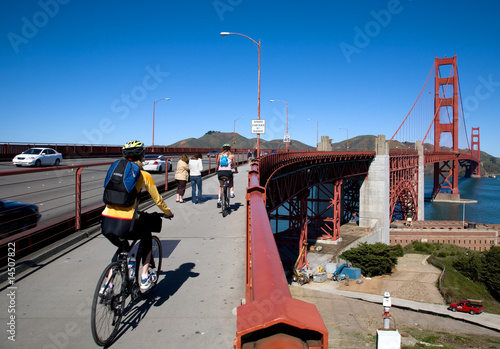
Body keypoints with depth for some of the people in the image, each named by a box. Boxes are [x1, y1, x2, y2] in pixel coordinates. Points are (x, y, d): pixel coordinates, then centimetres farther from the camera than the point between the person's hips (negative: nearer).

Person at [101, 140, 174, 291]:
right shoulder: (144, 175, 4)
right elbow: (157, 199, 12)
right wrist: (167, 212, 31)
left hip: (106, 222, 5)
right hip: (125, 223, -4)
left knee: (122, 248, 32)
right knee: (147, 237, 28)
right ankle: (145, 278, 24)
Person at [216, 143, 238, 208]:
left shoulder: (220, 155, 13)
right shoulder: (232, 155, 10)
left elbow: (216, 166, 10)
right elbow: (234, 166, 11)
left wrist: (216, 171, 27)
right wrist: (236, 171, 29)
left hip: (220, 172, 2)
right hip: (228, 172, -2)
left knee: (221, 186, 23)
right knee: (231, 181, 33)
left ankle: (219, 199, 10)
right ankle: (231, 192, 14)